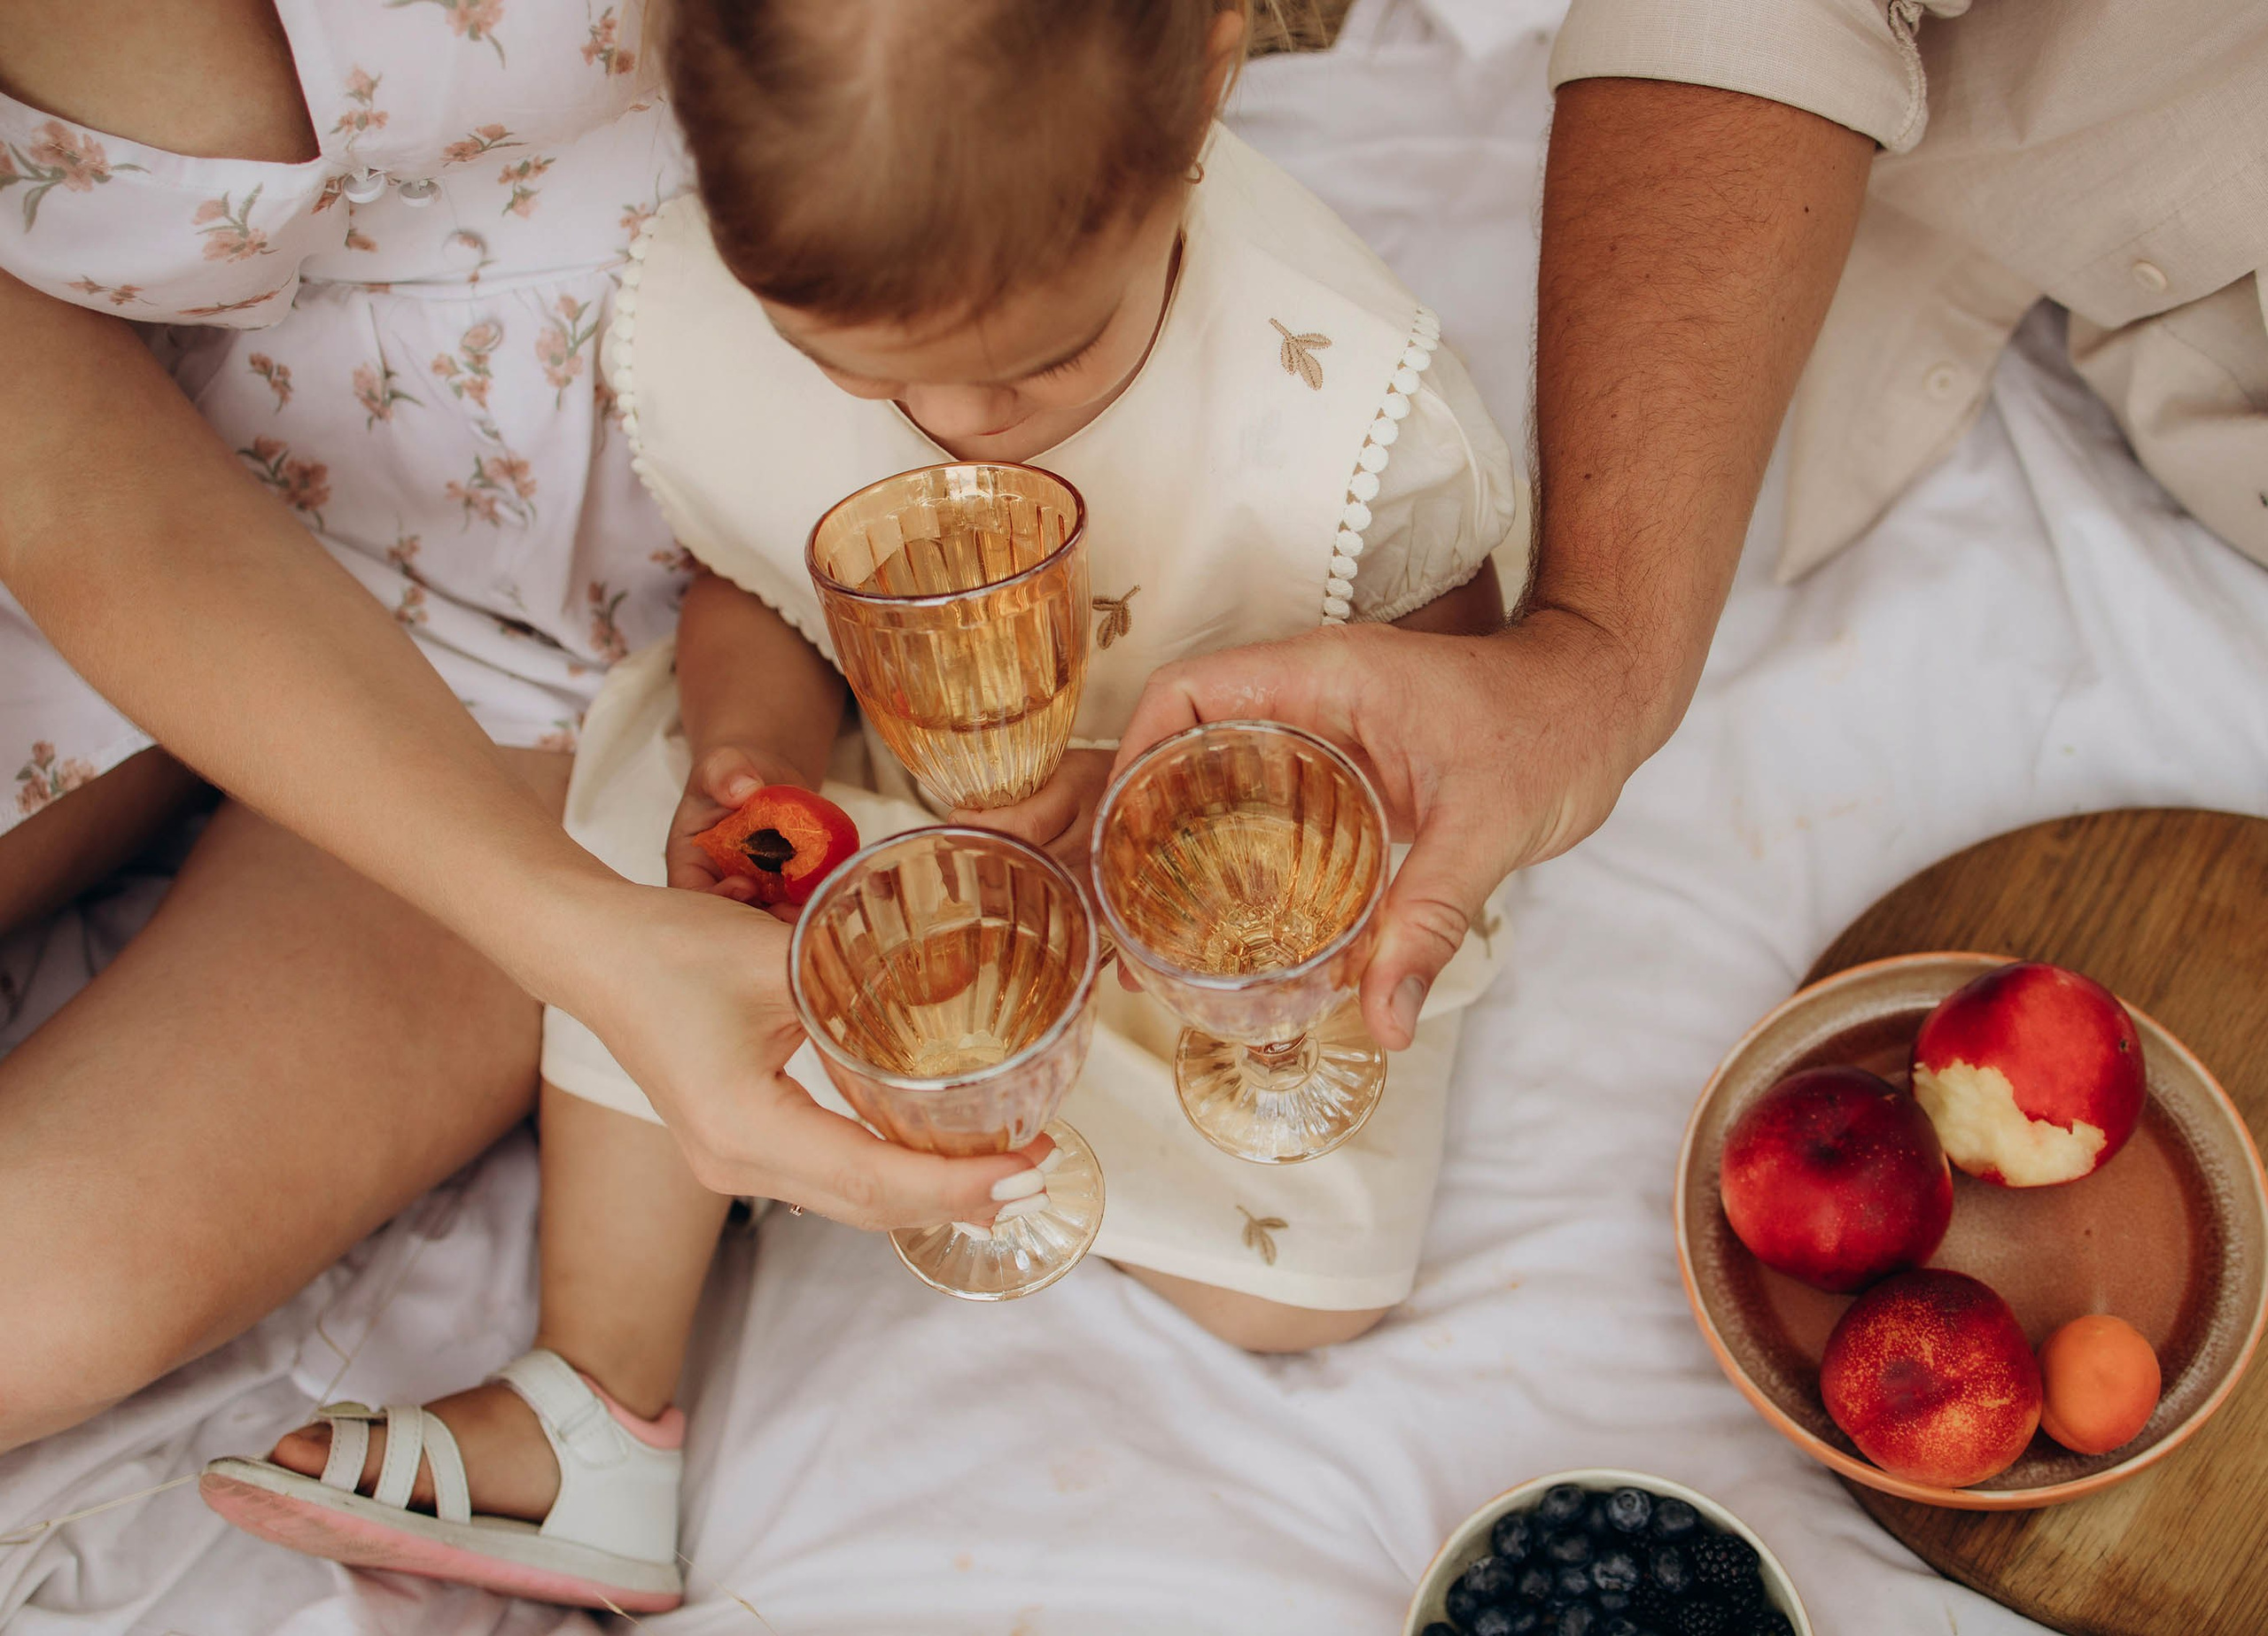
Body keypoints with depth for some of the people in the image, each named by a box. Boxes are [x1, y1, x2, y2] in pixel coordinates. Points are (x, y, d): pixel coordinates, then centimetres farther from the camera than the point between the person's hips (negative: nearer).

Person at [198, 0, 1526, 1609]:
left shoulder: (1352, 394, -34)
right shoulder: (697, 322, -23)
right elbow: (754, 584, -5)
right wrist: (748, 754, -28)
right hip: (892, 825, 3)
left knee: (1305, 1290, -14)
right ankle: (594, 1414, -5)